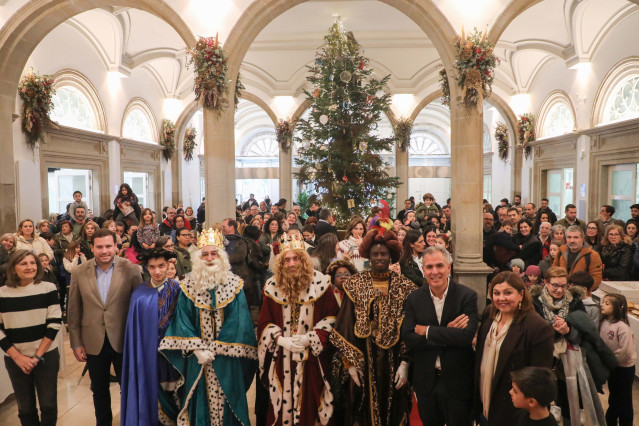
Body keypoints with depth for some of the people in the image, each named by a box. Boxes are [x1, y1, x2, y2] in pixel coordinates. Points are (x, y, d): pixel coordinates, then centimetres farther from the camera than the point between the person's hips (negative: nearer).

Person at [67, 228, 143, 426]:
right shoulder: (79, 272, -3)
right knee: (99, 389, 20)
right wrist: (76, 343, 1)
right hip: (94, 343, 2)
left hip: (123, 341, -2)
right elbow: (73, 311, 2)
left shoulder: (131, 269, -10)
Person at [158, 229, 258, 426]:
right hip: (197, 357, 1)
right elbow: (182, 320, -3)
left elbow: (238, 322, -7)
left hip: (226, 358, -1)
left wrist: (214, 350, -12)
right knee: (199, 400, 10)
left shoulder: (234, 284, -4)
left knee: (226, 401, 7)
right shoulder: (188, 285, 0)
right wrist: (198, 349, -13)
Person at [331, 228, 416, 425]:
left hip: (393, 361, 1)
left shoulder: (404, 285, -1)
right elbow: (345, 325, -1)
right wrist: (350, 363, -6)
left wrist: (405, 363, -9)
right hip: (362, 360, 0)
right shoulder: (355, 284, -2)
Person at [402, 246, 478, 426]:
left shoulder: (467, 296, -12)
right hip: (425, 381, 3)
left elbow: (468, 335, -24)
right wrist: (447, 332, -21)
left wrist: (427, 331, -19)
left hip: (457, 381, -3)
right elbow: (408, 339, -12)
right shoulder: (414, 298, -4)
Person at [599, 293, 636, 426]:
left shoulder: (622, 328, -27)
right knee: (613, 396, 24)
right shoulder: (603, 322, -7)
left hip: (624, 368, -7)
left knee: (624, 400, 9)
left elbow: (625, 351, -25)